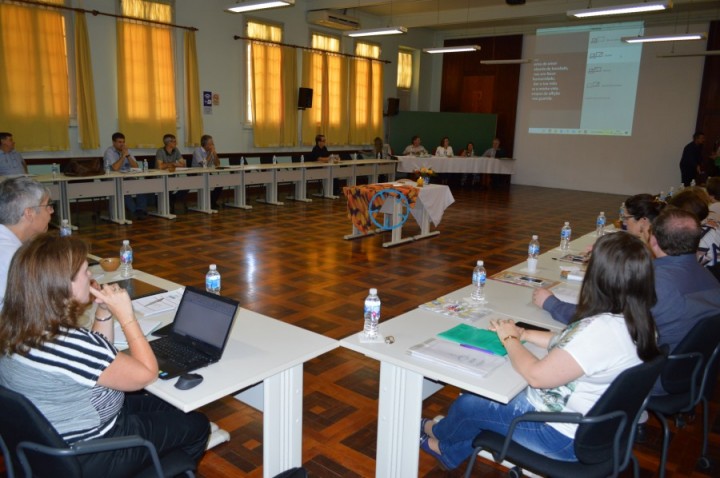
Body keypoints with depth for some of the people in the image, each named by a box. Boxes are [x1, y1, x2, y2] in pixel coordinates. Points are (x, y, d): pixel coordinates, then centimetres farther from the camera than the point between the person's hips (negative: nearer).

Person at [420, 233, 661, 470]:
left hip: (564, 437, -9)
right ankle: (450, 452, 35)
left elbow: (536, 375, -28)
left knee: (468, 404, 7)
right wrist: (524, 334, 4)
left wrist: (510, 339, -11)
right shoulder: (637, 322, -3)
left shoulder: (601, 330, -34)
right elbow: (568, 344, 10)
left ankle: (439, 433, 40)